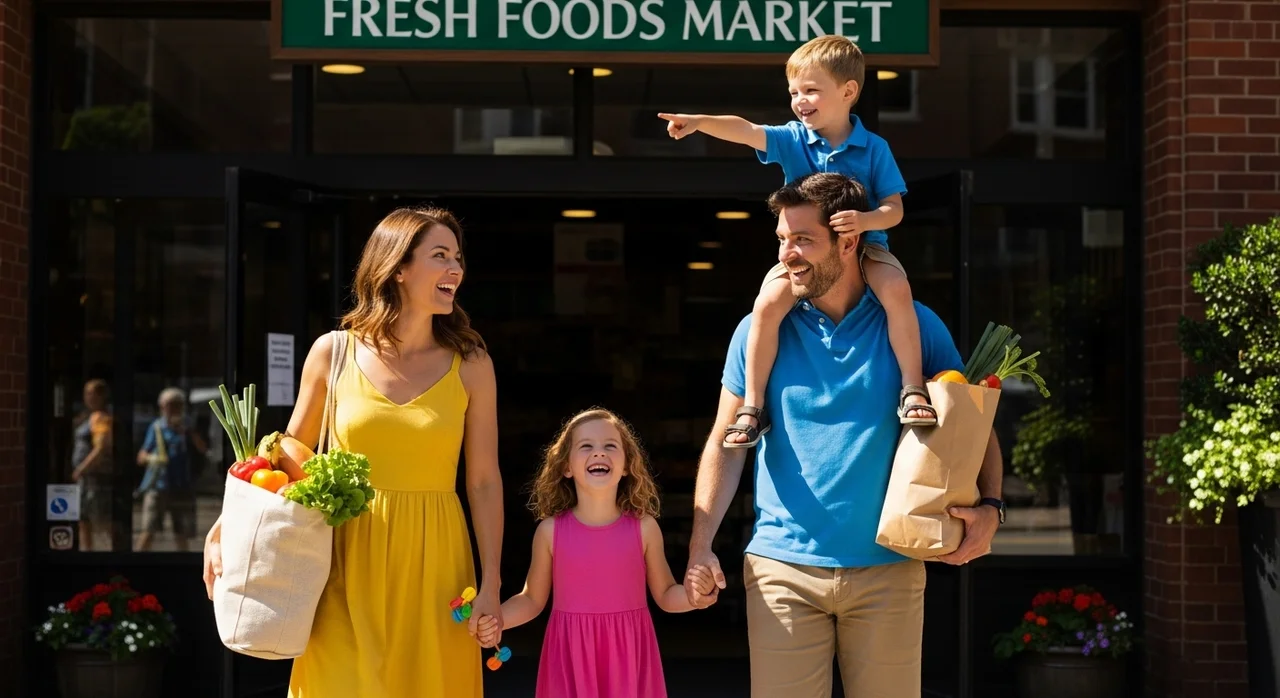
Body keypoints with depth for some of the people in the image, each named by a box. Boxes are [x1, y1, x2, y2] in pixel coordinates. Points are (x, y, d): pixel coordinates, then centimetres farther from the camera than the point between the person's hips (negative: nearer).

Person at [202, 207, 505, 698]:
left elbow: (484, 481, 1)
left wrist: (490, 586, -3)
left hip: (433, 566, 0)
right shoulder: (333, 353, 1)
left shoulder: (470, 365, 1)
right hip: (348, 563, 0)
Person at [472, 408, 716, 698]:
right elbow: (532, 600, 8)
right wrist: (493, 620, -10)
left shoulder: (644, 528, -2)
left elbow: (666, 595, 7)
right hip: (572, 658, 0)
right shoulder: (551, 531, -2)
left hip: (627, 658, 0)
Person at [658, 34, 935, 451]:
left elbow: (894, 209, -8)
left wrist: (864, 221, -30)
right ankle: (753, 406, -13)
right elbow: (745, 130, -19)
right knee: (768, 303, -24)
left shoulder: (873, 148, -4)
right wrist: (700, 122, -37)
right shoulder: (792, 140, -2)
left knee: (896, 289, -31)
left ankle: (913, 390, -19)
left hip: (863, 245, -1)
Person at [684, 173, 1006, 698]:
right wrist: (700, 546, -5)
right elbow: (725, 444, 4)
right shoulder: (760, 330, 2)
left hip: (888, 569, 0)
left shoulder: (914, 327, 1)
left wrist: (988, 508, -10)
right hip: (783, 568, 0)